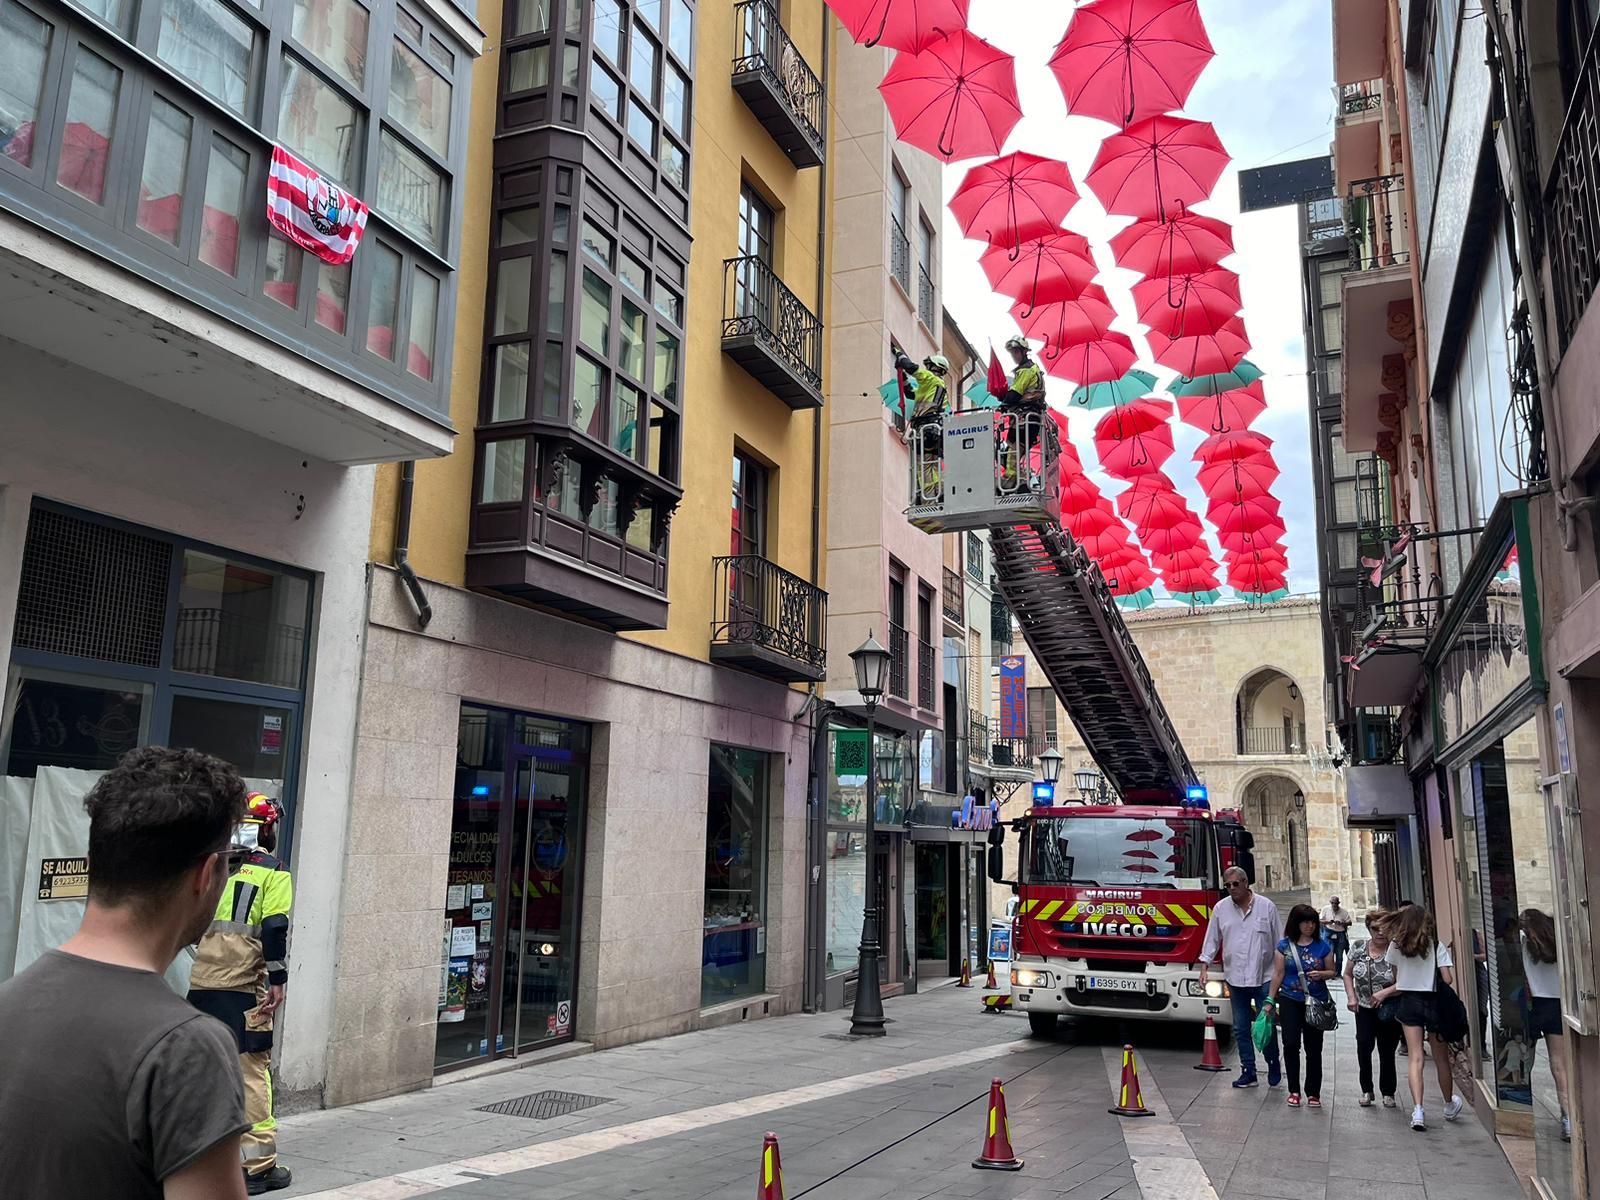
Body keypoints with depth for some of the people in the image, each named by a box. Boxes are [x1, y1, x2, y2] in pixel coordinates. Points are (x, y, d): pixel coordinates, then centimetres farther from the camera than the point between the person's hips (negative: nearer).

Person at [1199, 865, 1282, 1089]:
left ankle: (1274, 1067, 22)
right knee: (1241, 1028, 7)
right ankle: (1248, 1072, 16)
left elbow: (1278, 942, 3)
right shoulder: (1221, 909, 3)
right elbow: (1212, 940, 8)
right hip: (1235, 978, 2)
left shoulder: (1266, 907, -2)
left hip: (1264, 978, -2)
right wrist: (1204, 967, -1)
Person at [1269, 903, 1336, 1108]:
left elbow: (1331, 971, 9)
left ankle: (1313, 1093, 13)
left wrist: (1321, 974, -14)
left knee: (1313, 1048, 3)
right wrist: (1270, 999, 2)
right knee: (1291, 1044, -5)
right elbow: (1278, 973, 3)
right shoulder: (1285, 945, 1)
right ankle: (1294, 1090, 9)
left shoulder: (1323, 946, 2)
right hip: (1290, 1001, 0)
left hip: (1316, 1001, 0)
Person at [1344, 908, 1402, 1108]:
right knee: (1363, 1044, -14)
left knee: (1387, 1051, 4)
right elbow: (1348, 974, 11)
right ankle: (1366, 1090, 0)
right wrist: (1351, 996, 0)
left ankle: (1388, 1093, 23)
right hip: (1364, 1008, 2)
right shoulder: (1359, 949, 1)